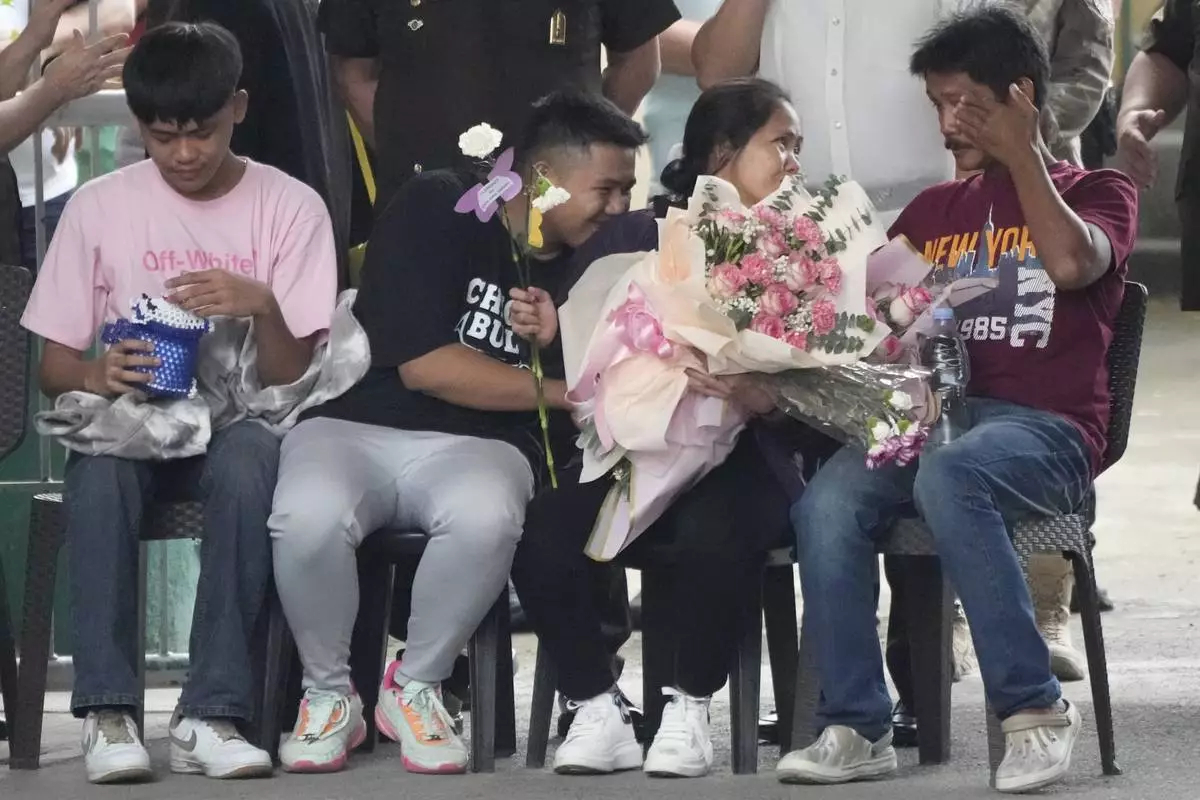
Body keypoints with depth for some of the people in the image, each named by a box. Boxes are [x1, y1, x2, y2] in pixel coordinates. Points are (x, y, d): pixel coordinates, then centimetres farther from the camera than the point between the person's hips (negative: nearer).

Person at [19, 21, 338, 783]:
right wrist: (96, 374, -21)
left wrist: (263, 307, -25)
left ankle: (213, 712, -35)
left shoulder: (291, 207, -1)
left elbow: (296, 378, -4)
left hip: (239, 420, -1)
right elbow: (54, 366, 3)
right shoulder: (100, 206, 1)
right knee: (99, 467, -36)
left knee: (248, 460, -37)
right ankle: (108, 709, -33)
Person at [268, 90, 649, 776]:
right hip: (357, 427, -3)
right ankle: (329, 694, -7)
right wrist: (563, 390, -11)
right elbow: (423, 363, -13)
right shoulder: (437, 210, -6)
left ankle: (415, 688, -9)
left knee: (486, 517, -36)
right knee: (309, 517, -37)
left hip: (477, 447, 3)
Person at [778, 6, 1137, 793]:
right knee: (826, 501, -28)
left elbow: (1072, 264, -13)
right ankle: (858, 729, -24)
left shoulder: (1096, 191, 10)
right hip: (929, 416, 4)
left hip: (1046, 429, -4)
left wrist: (1023, 156, -5)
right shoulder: (933, 211, 23)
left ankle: (1036, 707, -30)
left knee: (946, 475, -39)